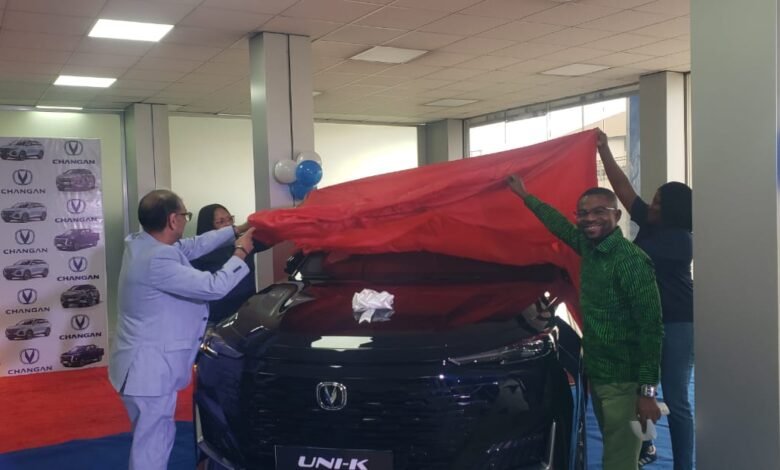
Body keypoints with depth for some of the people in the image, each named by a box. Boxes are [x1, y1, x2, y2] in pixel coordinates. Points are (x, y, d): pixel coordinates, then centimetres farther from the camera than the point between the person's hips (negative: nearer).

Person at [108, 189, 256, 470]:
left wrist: (235, 232, 15)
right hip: (148, 368, -10)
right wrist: (240, 253, -10)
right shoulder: (157, 260, -28)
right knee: (151, 446, -1)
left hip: (148, 363, 10)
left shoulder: (141, 243, 2)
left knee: (158, 437, 22)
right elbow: (214, 287, -25)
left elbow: (193, 246, 16)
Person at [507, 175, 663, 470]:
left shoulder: (632, 260, -19)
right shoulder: (590, 247, 4)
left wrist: (647, 390, -21)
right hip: (595, 373, 8)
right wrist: (525, 196, 32)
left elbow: (651, 327, -19)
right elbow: (561, 227, 25)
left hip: (622, 381, -8)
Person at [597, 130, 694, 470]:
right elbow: (623, 188, 8)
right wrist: (604, 151, 7)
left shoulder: (680, 239, -14)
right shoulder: (651, 225, 7)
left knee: (675, 400, -2)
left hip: (676, 323, -8)